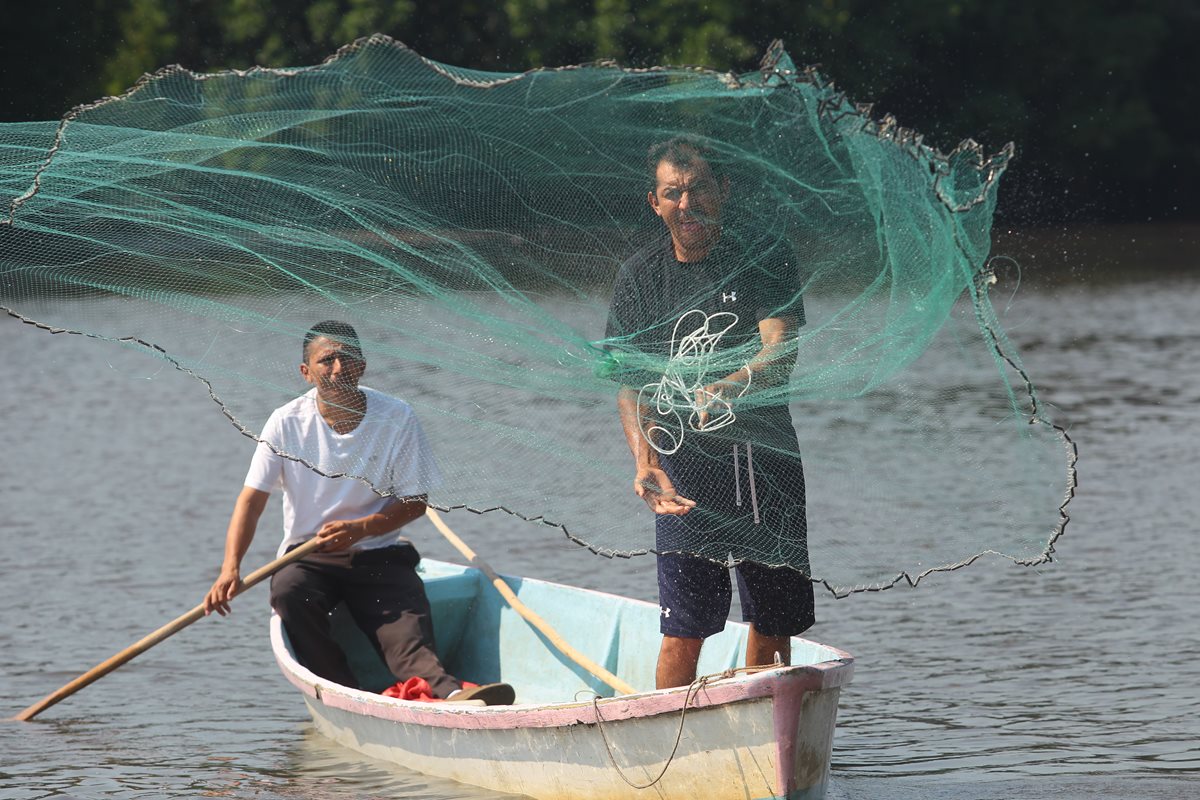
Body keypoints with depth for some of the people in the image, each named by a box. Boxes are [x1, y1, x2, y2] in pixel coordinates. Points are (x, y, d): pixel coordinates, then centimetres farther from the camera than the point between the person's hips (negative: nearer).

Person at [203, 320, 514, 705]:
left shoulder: (397, 419, -4)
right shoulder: (286, 423, -4)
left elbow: (414, 502, 0)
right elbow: (252, 499, -8)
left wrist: (361, 528, -19)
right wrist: (231, 566, -24)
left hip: (379, 554, -1)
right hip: (307, 557, 1)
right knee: (289, 594, -34)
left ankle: (451, 695, -55)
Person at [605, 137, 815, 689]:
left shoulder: (764, 260, -1)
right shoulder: (640, 277, 4)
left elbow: (780, 354, -15)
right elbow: (630, 386, 2)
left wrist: (725, 389, -36)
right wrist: (645, 464, -16)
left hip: (766, 462, 0)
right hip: (684, 468, 0)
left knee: (773, 625, 7)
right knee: (684, 631, -9)